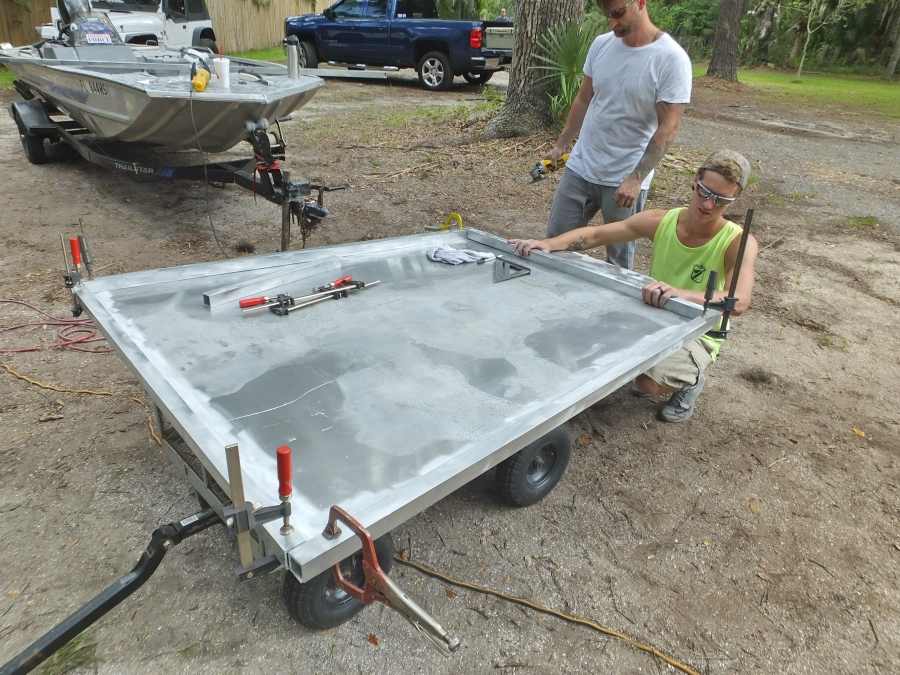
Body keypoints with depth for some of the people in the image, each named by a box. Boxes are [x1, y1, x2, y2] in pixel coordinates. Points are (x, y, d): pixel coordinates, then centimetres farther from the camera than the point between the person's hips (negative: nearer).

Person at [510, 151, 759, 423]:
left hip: (696, 335, -5)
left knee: (648, 384, -30)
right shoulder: (661, 222, -11)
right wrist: (549, 243, -27)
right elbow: (595, 234, -9)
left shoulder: (738, 242, -22)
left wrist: (682, 294, -57)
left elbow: (739, 302, -39)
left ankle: (691, 380, 7)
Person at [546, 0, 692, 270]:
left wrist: (636, 178, -20)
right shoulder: (601, 44, 3)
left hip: (625, 180, -5)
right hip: (580, 167, 5)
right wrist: (561, 144, 16)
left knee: (619, 258, 7)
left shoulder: (671, 59, -13)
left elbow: (668, 127, -15)